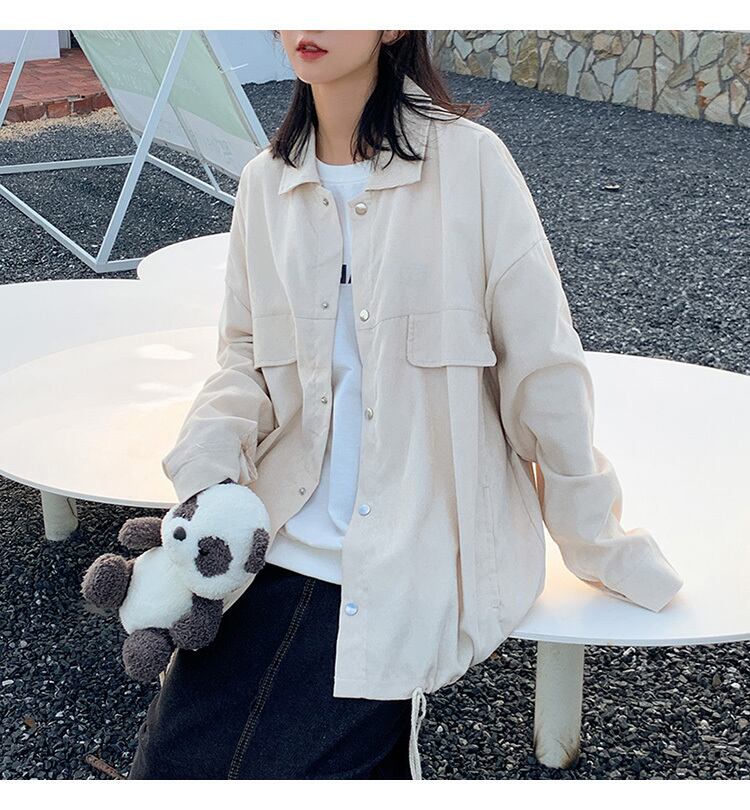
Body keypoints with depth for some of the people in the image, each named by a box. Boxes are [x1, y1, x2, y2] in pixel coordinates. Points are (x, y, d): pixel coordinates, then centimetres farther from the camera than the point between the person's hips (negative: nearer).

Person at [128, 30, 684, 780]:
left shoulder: (468, 162, -9)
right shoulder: (264, 182, 6)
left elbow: (542, 364, -6)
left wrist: (596, 542, 1)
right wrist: (207, 458, -7)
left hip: (420, 559, -4)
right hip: (284, 542, 5)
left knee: (271, 768, -13)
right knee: (172, 761, -5)